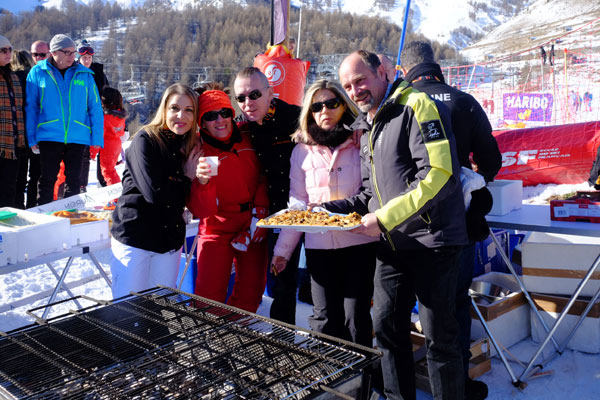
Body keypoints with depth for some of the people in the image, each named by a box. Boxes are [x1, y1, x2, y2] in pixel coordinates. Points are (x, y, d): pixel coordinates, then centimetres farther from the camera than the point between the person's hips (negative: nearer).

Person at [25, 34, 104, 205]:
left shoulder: (85, 74, 5)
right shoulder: (37, 72, 2)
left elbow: (95, 108, 5)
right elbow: (30, 107, 3)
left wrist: (96, 139, -2)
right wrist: (31, 137, -4)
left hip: (77, 138, 2)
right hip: (48, 137, -1)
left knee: (74, 180, 10)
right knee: (47, 179, 4)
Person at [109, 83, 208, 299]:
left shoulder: (192, 147, 6)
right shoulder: (145, 140, -10)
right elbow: (154, 193, -21)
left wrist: (201, 180, -18)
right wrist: (187, 179, -7)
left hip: (170, 240, 5)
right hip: (134, 236, -5)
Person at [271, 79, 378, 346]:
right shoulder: (302, 151, 8)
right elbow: (297, 203, 9)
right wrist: (283, 249, 7)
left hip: (359, 242, -1)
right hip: (319, 244, 2)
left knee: (356, 318, 4)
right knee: (325, 319, 7)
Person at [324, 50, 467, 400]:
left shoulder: (417, 106, -9)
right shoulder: (367, 127, 17)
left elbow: (438, 173, -21)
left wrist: (385, 218, -22)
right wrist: (337, 208, 7)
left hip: (431, 240, -8)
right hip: (392, 245, 8)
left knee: (440, 336, 0)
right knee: (387, 329, 13)